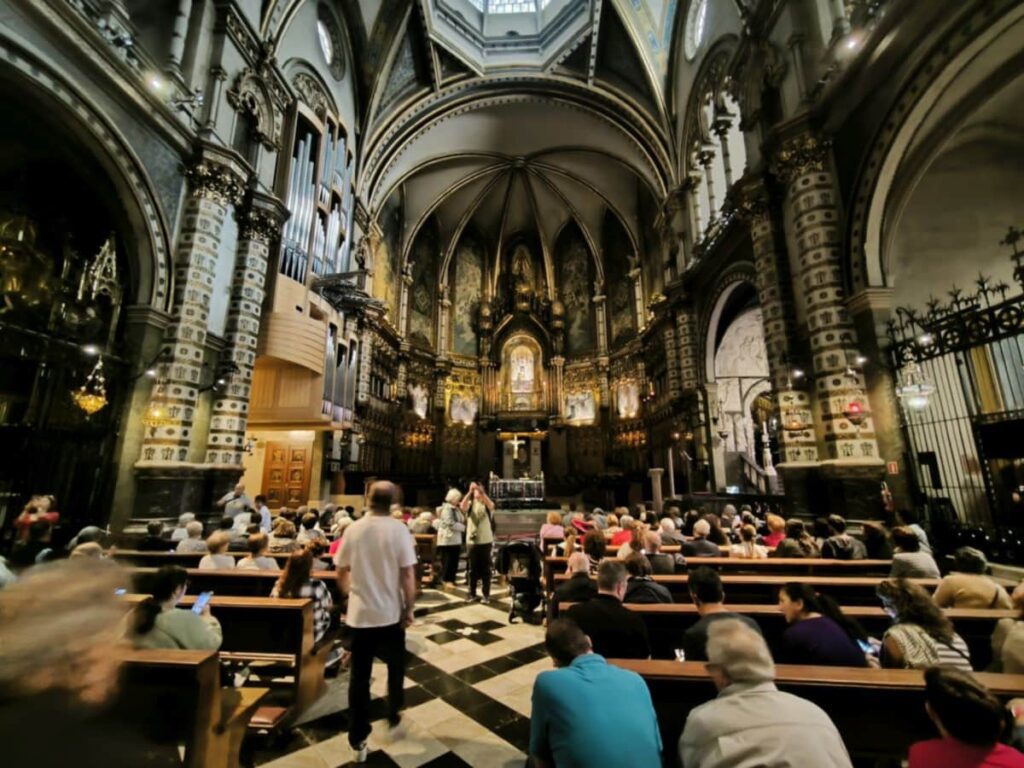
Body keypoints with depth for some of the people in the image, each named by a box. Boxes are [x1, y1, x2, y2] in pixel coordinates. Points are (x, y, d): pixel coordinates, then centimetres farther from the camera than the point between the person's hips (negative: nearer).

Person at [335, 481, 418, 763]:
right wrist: (409, 609, -4)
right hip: (391, 613, -2)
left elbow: (341, 573, 3)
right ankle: (393, 715, 40)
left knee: (359, 676, 14)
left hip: (360, 613, 2)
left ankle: (358, 740, 24)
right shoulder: (398, 529, -15)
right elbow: (408, 574, -16)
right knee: (395, 667, 23)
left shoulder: (353, 529, -5)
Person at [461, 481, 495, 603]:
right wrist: (470, 491, -33)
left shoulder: (487, 505, 1)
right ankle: (472, 594, 20)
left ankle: (486, 595, 12)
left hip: (485, 541, -1)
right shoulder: (470, 504, 4)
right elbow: (463, 506, -19)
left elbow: (491, 504, -24)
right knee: (472, 570, 9)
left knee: (485, 569, 4)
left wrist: (481, 491, -36)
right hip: (471, 541, 1)